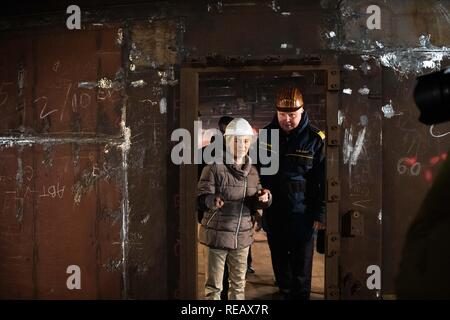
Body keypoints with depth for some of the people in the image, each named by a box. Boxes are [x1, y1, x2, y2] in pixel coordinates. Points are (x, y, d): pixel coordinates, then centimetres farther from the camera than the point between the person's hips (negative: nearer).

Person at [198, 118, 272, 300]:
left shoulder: (252, 170, 7)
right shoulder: (214, 167, -11)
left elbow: (254, 204, 13)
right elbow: (201, 199, -15)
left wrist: (265, 198, -10)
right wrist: (213, 201, -37)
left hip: (242, 235, 5)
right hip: (217, 234, -5)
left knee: (239, 284, 17)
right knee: (214, 285, 3)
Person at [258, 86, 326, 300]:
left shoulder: (315, 138, -10)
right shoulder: (266, 134, 1)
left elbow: (324, 179, -8)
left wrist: (320, 213, -9)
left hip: (302, 214, -4)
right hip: (273, 212, 4)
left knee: (301, 262, 8)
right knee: (279, 258, 19)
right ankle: (285, 292, 37)